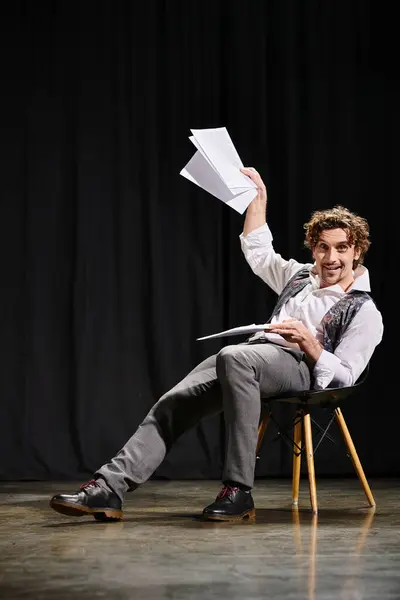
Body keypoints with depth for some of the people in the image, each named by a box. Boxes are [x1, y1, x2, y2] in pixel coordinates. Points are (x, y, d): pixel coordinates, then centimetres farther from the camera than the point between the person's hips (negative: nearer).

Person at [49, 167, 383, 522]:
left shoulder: (364, 312, 5)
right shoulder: (300, 276, 26)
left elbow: (344, 376, -3)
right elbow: (258, 252, 37)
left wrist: (309, 342, -18)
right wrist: (258, 196, 33)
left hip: (298, 366, -7)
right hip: (256, 353, 7)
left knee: (233, 357, -41)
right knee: (173, 403, -18)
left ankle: (239, 491, -40)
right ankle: (108, 489, -28)